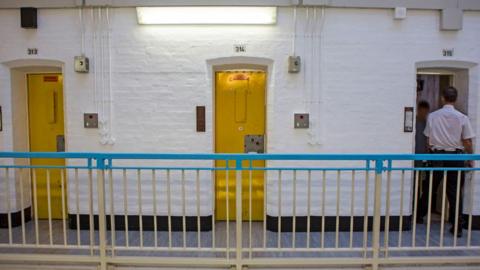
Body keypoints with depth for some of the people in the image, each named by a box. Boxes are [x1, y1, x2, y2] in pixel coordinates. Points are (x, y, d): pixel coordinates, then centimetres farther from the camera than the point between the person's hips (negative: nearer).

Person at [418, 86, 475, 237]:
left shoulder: (432, 116, -2)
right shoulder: (462, 118, -6)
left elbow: (428, 140, 3)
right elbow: (467, 142, -3)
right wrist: (471, 159, 9)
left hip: (437, 156, 1)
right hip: (456, 157, -1)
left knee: (430, 188, 15)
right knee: (455, 192, 5)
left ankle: (419, 215, 28)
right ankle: (457, 227, 9)